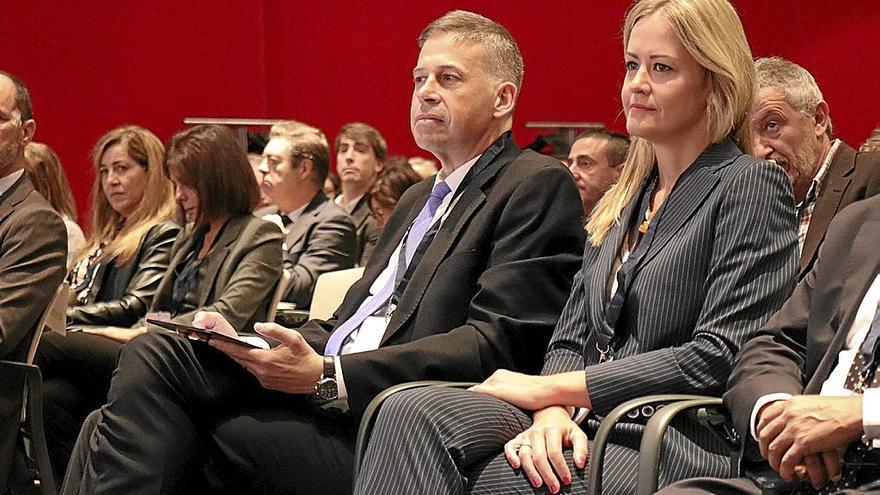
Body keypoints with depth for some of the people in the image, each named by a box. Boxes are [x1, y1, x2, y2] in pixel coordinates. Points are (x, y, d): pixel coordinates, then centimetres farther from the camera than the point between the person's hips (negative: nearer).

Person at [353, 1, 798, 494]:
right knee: (415, 410, -23)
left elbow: (717, 358, -10)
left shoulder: (752, 186, 0)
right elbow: (571, 339, 16)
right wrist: (553, 410, -10)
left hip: (680, 446, -6)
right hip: (588, 429, 6)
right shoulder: (620, 204, 22)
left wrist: (550, 387, -8)